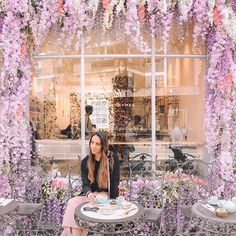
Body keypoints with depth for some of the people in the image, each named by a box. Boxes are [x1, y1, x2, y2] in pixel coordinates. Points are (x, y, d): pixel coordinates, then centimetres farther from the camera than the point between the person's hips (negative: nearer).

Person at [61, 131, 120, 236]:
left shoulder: (113, 159, -9)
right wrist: (89, 193, -31)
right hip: (91, 195, 4)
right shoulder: (85, 162, 1)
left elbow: (115, 182, -7)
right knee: (73, 203, -24)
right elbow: (85, 183, -8)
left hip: (106, 195, -4)